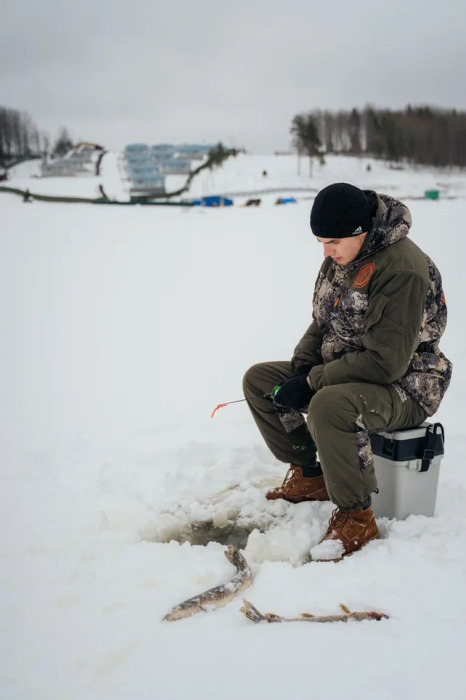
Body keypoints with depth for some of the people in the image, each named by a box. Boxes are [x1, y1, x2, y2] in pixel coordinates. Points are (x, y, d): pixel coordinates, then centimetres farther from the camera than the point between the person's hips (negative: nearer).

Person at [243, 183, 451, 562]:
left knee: (329, 405, -39)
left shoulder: (403, 268, -25)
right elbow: (323, 324, 14)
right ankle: (309, 477, 14)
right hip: (343, 373, 9)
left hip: (405, 385, -9)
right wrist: (301, 367, -5)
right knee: (258, 379, 4)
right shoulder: (339, 258, 3)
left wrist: (313, 382, -23)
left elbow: (385, 362, -29)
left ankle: (356, 519, -19)